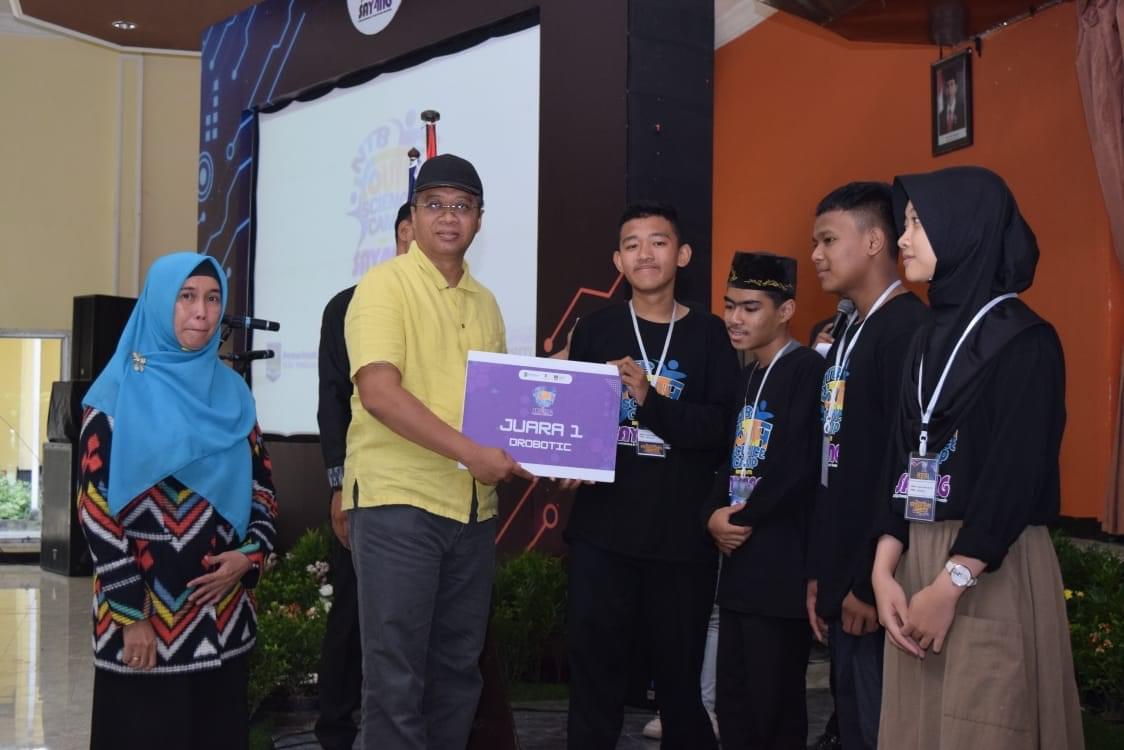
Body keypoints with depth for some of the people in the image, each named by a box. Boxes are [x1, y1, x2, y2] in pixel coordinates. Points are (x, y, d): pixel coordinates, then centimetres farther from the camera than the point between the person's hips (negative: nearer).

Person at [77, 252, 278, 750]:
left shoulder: (232, 393, 10)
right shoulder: (119, 392, -4)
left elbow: (261, 485, 13)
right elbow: (96, 505, -9)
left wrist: (250, 553, -6)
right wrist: (132, 614, -13)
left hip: (224, 613, 5)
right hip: (144, 615, -5)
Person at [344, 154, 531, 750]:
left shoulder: (484, 302, 14)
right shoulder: (384, 285, -7)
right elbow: (378, 391, -19)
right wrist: (470, 452, -23)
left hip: (473, 506, 7)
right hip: (397, 499, -6)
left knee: (457, 667, 14)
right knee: (396, 674, 0)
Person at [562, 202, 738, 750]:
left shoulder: (708, 334, 3)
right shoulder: (595, 330, 8)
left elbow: (724, 426, -8)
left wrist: (652, 400, -20)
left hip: (684, 535, -1)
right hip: (602, 530, 1)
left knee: (680, 671, 12)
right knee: (593, 669, 4)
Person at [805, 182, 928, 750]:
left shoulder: (907, 330, -14)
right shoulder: (844, 338, 15)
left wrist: (873, 582, -18)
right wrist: (820, 574, 14)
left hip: (879, 586, -9)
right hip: (842, 583, 9)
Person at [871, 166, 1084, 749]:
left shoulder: (1024, 339, -9)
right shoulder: (929, 336, 13)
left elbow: (1016, 472, -16)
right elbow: (902, 458, 9)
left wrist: (949, 586, -17)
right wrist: (884, 571, -1)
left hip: (992, 573, -7)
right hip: (917, 560, 7)